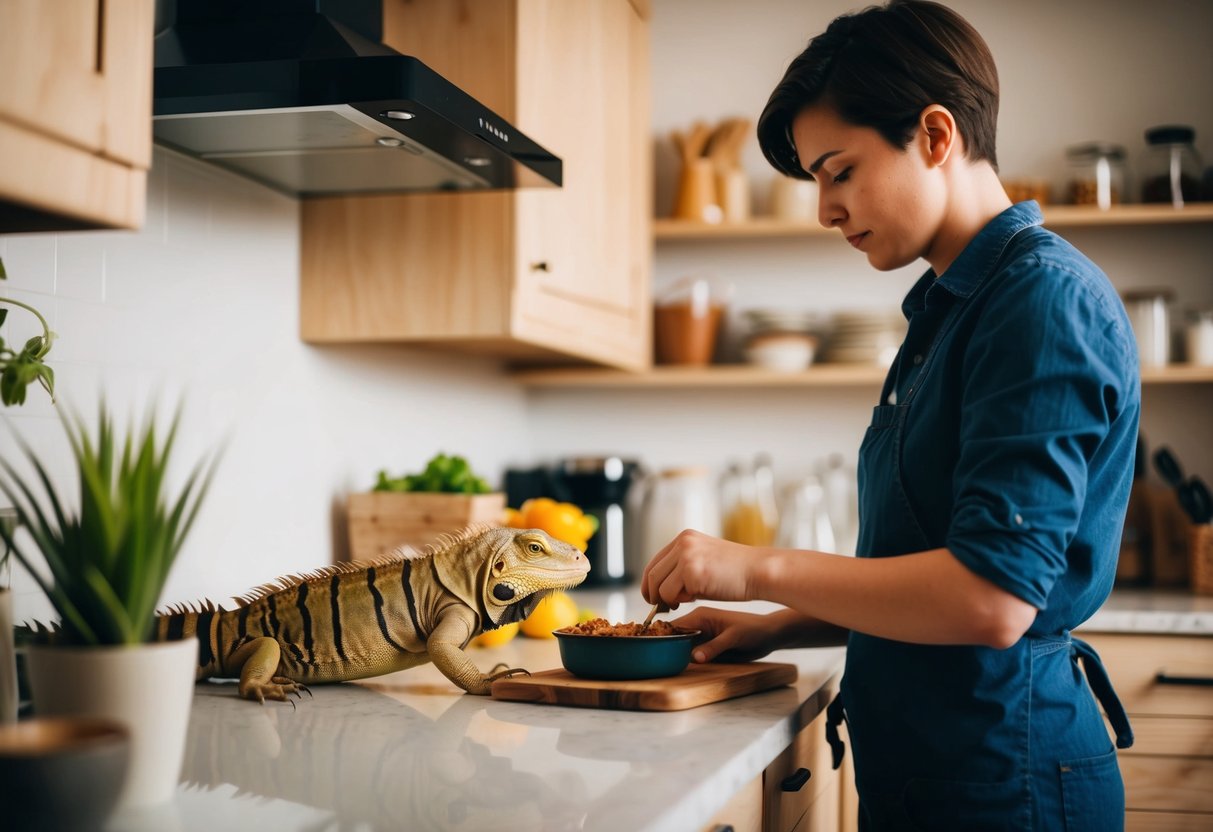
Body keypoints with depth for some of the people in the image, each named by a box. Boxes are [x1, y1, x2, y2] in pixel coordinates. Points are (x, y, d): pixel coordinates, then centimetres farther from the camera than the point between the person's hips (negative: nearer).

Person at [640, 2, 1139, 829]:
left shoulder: (1045, 297, -17)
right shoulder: (948, 309, 12)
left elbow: (992, 597, -25)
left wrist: (763, 569, -18)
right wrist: (773, 630, 10)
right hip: (913, 759, 9)